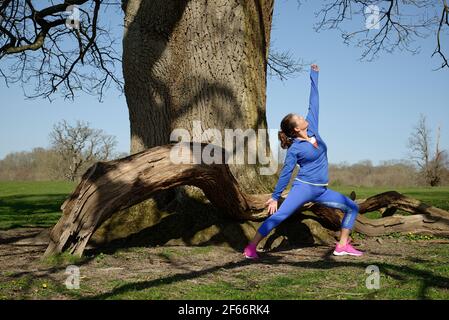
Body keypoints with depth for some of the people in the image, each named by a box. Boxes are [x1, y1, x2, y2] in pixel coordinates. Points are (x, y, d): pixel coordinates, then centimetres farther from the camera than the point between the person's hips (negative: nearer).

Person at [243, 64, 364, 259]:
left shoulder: (312, 128, 4)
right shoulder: (295, 149, -10)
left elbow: (313, 104, 8)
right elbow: (285, 174, -5)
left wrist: (314, 76, 13)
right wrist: (275, 197, -4)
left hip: (321, 191, 7)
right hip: (303, 187, -7)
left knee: (352, 208, 7)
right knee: (278, 216, -16)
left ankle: (342, 246, 10)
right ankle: (251, 247, -14)